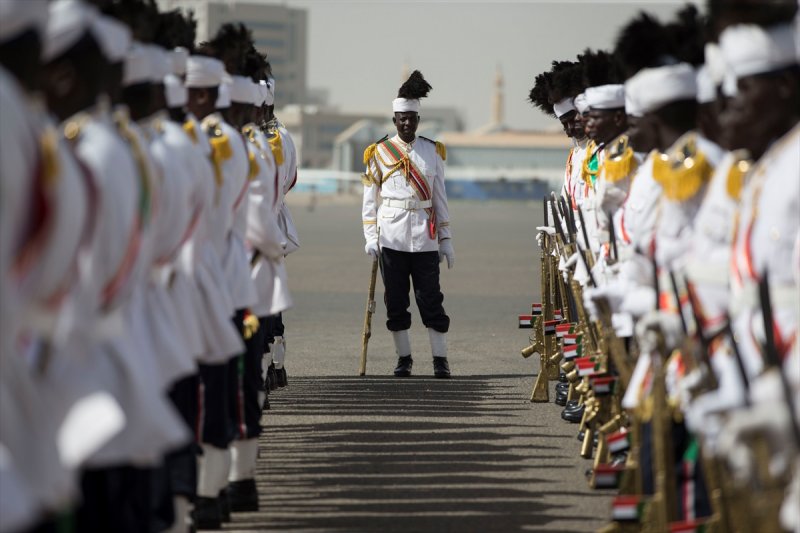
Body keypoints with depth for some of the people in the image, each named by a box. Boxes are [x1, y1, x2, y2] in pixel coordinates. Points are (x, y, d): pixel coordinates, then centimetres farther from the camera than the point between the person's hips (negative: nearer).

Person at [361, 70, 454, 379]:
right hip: (392, 236, 0)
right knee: (395, 300, 3)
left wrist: (446, 239, 7)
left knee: (430, 298, -1)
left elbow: (440, 199, 11)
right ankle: (403, 357, 12)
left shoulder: (432, 152, 9)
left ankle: (440, 358, 4)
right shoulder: (379, 153, 4)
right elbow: (370, 198, 6)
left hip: (424, 237, 1)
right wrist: (370, 237, -2)